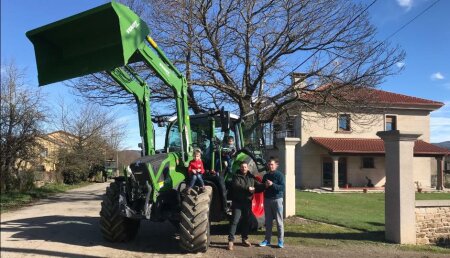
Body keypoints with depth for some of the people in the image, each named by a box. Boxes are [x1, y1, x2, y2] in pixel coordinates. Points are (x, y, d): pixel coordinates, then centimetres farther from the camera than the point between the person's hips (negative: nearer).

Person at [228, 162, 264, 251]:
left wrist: (265, 185, -16)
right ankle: (231, 240, -5)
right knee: (234, 221, -8)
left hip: (248, 203, 5)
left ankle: (245, 239, 26)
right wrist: (247, 188, -29)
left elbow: (258, 186, 5)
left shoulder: (251, 177, 11)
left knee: (246, 221, 13)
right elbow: (236, 186, -21)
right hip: (238, 203, -5)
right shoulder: (236, 176, -4)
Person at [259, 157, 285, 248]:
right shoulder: (266, 176, 12)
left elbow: (282, 187, -15)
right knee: (268, 221, 10)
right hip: (267, 200, 5)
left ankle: (281, 241, 5)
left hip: (277, 200, -5)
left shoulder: (279, 175, -5)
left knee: (279, 221, -2)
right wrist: (264, 186, -3)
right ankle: (267, 240, 18)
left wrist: (272, 184, -26)